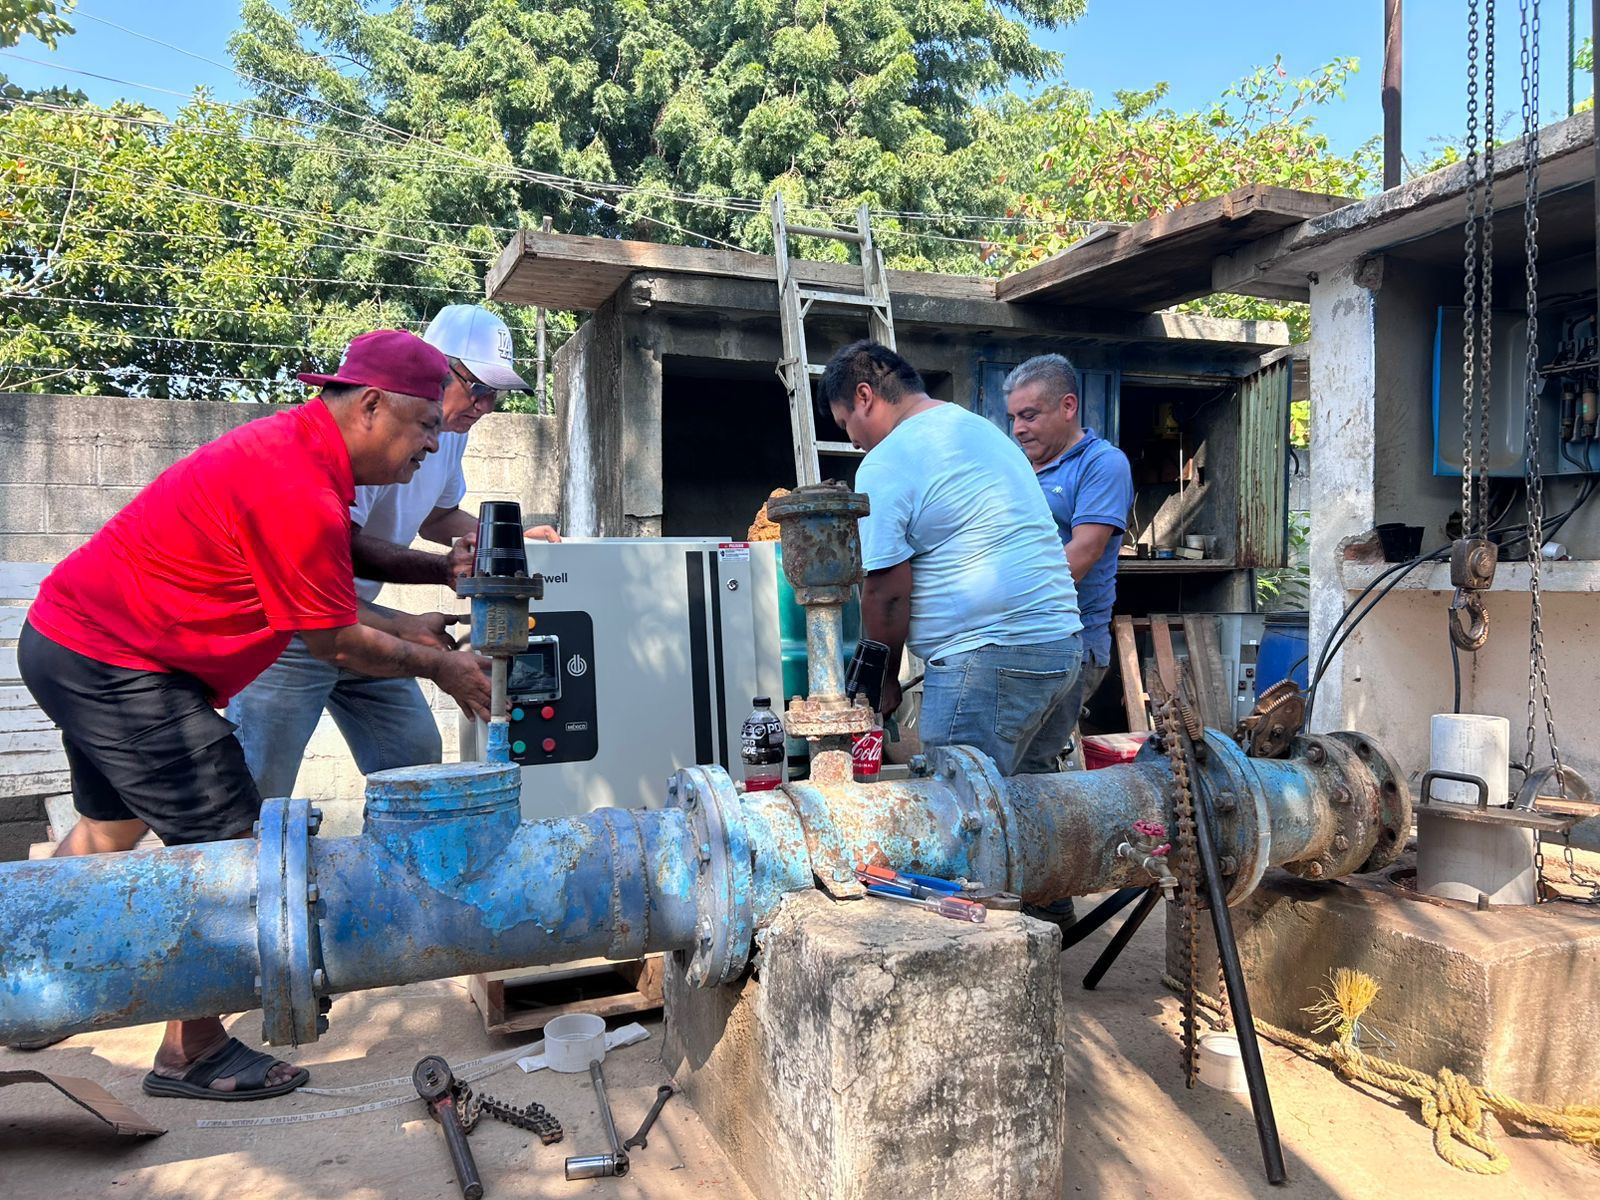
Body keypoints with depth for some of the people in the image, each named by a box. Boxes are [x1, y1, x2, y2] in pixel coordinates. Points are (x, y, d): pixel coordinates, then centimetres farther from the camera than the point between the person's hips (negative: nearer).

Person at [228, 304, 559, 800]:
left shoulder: (452, 429, 5)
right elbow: (339, 543, -28)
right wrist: (444, 569, -37)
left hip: (361, 616, 8)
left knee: (418, 761, 5)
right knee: (259, 796, -6)